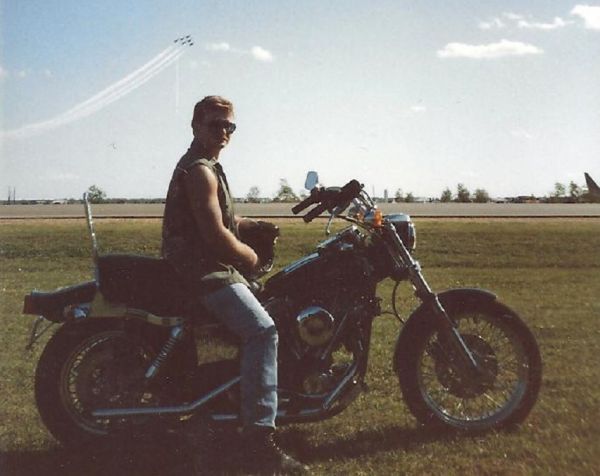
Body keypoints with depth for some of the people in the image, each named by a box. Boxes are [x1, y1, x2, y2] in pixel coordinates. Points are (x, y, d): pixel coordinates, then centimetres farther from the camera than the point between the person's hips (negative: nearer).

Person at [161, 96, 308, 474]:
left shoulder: (206, 165, 19)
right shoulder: (200, 170, -15)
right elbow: (215, 235, -22)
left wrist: (251, 226, 12)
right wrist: (249, 256, -5)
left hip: (207, 266, 12)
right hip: (206, 270, -12)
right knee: (263, 330, -28)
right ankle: (259, 439, -32)